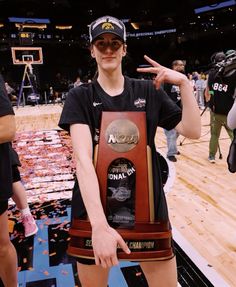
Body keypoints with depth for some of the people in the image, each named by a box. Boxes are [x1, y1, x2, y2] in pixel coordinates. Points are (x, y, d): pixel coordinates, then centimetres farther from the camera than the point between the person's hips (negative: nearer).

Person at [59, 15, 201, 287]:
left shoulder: (149, 91, 2)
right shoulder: (80, 97, -6)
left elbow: (193, 131, -1)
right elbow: (82, 158, -21)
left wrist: (184, 83, -13)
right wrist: (99, 224, -32)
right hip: (95, 208, -1)